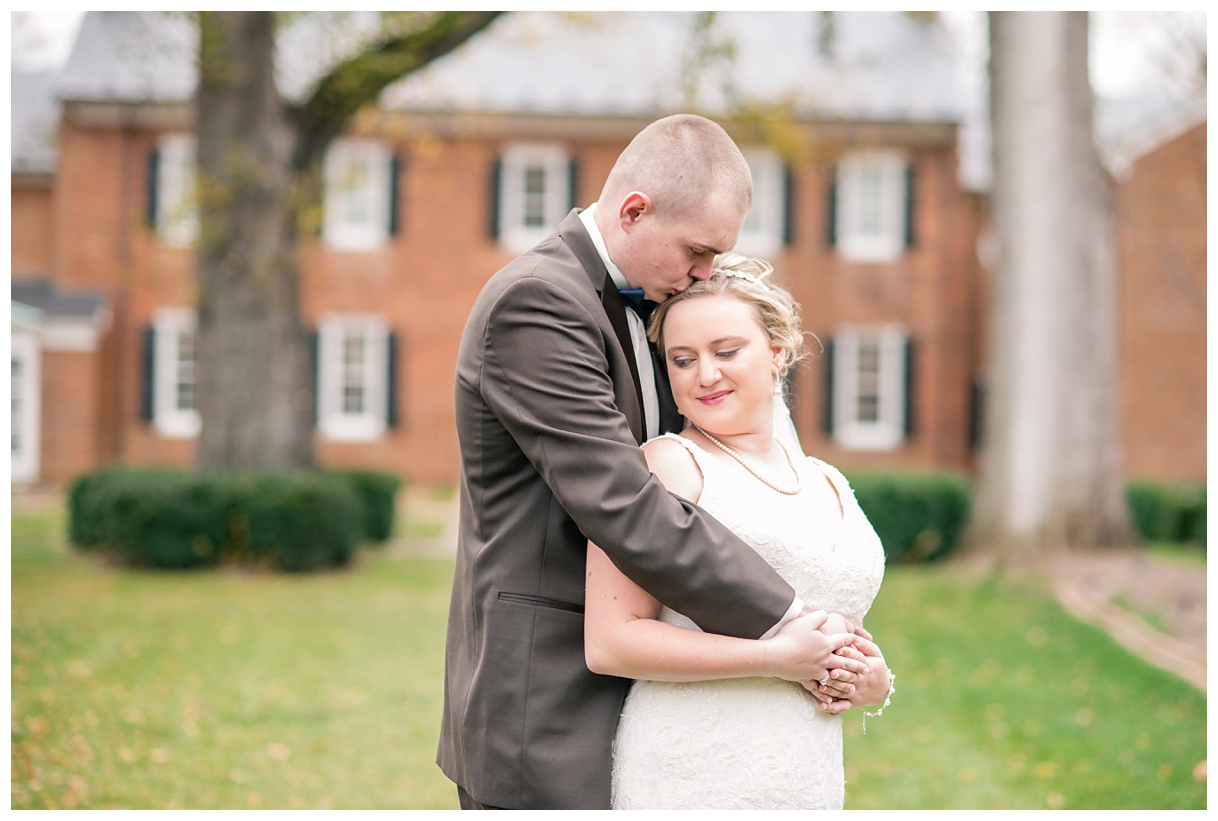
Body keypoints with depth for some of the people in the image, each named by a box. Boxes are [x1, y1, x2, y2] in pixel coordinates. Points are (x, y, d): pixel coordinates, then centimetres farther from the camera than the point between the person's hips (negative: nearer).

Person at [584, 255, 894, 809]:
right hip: (688, 779, -6)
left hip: (810, 782, 6)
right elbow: (608, 643, -14)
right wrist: (778, 657, -16)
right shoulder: (664, 466, -6)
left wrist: (874, 683, 1)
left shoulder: (829, 487, 14)